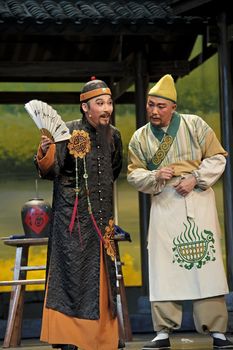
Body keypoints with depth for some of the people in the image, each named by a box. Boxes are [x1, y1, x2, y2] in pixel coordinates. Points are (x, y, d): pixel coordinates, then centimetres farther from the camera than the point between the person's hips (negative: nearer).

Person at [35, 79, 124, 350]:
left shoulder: (113, 135, 8)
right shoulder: (69, 131, -9)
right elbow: (50, 172, -15)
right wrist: (45, 152, -32)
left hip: (101, 216, 5)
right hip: (72, 216, -5)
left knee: (102, 275, 7)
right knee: (73, 274, -7)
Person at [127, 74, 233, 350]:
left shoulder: (194, 125, 2)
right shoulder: (139, 138, 7)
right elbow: (134, 174, 7)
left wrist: (195, 178, -11)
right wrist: (154, 176, -13)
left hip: (198, 200, -2)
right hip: (163, 204, 2)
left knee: (206, 262, -3)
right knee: (163, 266, -2)